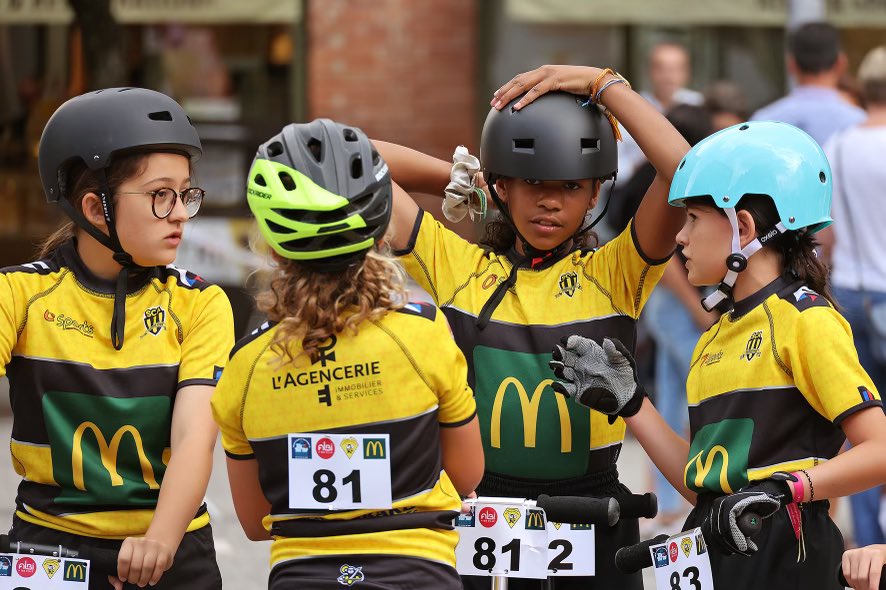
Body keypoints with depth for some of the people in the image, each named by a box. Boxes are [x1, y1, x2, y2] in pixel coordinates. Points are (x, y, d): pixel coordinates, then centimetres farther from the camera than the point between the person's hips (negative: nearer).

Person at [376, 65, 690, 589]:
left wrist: (603, 84, -5)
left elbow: (681, 170, -12)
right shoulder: (459, 267, 6)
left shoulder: (614, 275, 2)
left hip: (590, 523, -1)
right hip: (477, 511, 1)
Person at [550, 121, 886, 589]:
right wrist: (628, 403, 12)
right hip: (711, 552, 7)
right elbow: (699, 482, 13)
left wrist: (786, 489, -25)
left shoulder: (804, 318, -6)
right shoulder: (715, 337, 18)